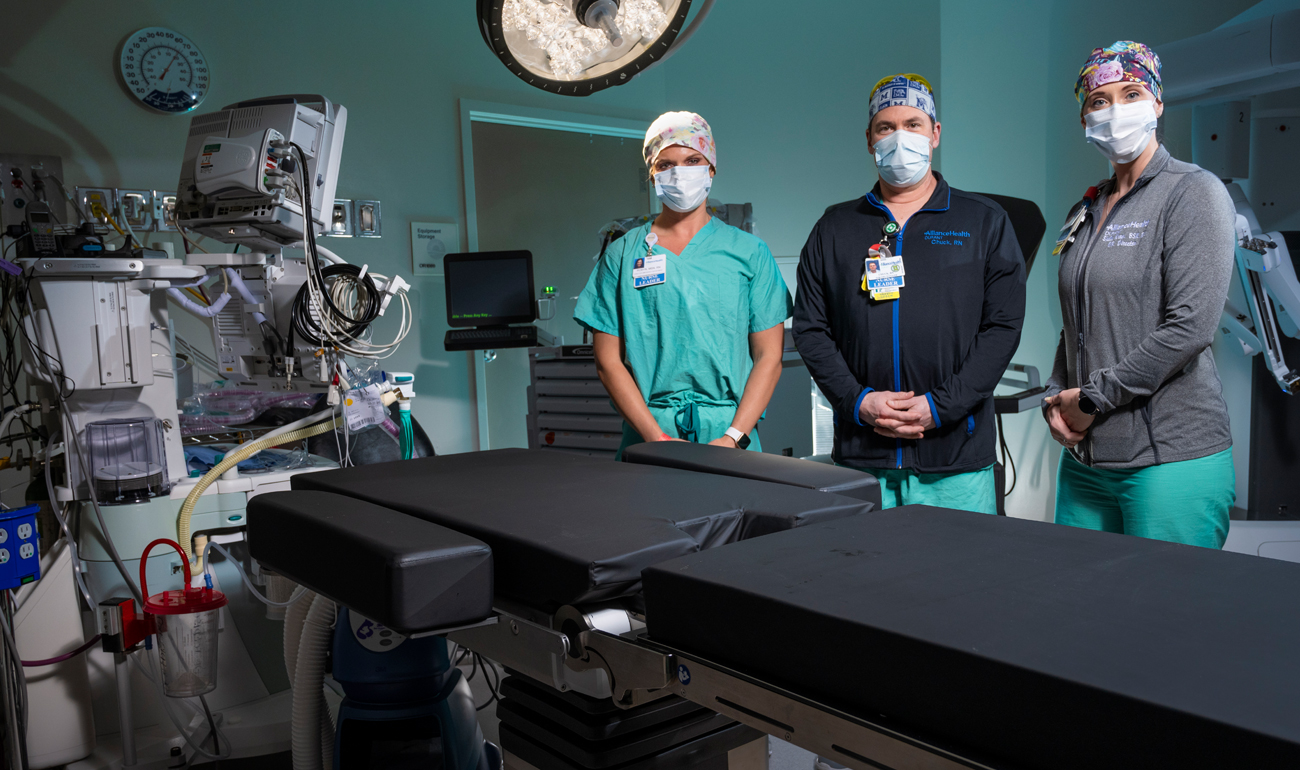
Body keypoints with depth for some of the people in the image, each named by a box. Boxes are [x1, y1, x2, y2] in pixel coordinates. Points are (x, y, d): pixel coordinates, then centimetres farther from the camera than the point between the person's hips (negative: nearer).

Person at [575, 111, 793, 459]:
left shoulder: (750, 252, 8)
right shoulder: (621, 255, 8)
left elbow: (769, 357, 4)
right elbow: (608, 361, 3)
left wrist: (733, 436, -9)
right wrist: (658, 438, -8)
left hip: (731, 434, 0)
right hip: (647, 436, 0)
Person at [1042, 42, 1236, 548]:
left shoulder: (1194, 193, -6)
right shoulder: (1086, 212, 15)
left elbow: (1190, 326, -17)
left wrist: (1093, 397, -13)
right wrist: (1055, 398, 2)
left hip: (1172, 456, -6)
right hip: (1084, 457, 7)